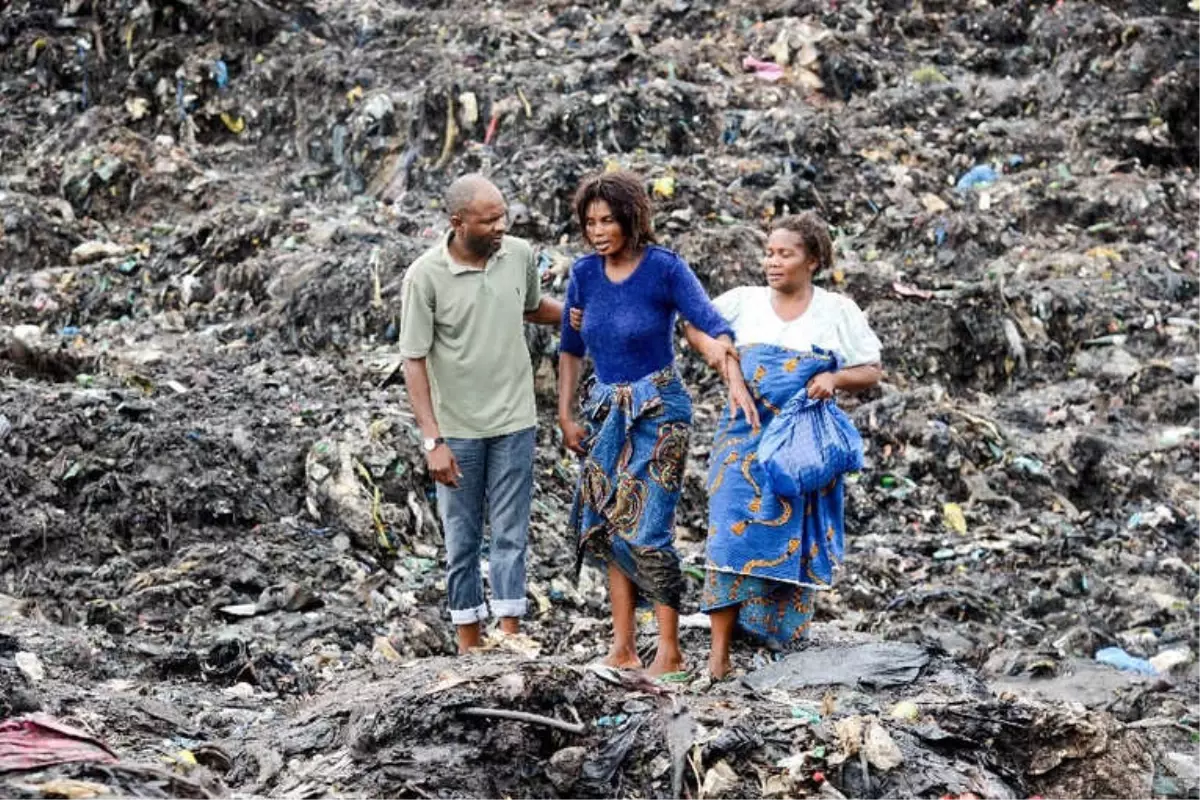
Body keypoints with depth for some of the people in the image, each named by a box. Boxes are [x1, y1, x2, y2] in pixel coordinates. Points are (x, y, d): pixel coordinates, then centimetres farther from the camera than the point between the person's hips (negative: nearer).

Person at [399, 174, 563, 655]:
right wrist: (432, 440, -14)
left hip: (514, 422, 2)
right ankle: (469, 647, 18)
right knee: (462, 540, 8)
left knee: (511, 536, 3)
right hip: (456, 430, -2)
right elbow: (414, 361, -10)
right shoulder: (426, 275, -13)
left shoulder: (520, 255, -2)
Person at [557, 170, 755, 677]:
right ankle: (623, 649, 12)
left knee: (647, 529, -10)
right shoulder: (585, 273, 2)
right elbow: (570, 349, 12)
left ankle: (670, 652, -1)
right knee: (609, 526, 6)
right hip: (606, 410, 6)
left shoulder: (665, 268, -12)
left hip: (657, 410, -6)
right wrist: (565, 416, 8)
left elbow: (713, 327, -21)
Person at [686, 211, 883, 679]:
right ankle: (720, 652, -7)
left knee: (796, 541, 2)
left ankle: (782, 641, 15)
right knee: (734, 534, -9)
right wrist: (720, 353, -5)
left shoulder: (838, 312, 3)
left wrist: (836, 378, -16)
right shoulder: (744, 302, 6)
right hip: (746, 438, 0)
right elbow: (694, 326, 13)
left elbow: (872, 372, 4)